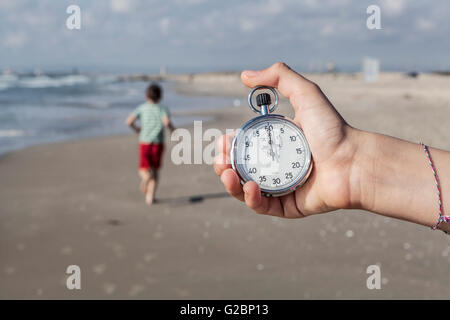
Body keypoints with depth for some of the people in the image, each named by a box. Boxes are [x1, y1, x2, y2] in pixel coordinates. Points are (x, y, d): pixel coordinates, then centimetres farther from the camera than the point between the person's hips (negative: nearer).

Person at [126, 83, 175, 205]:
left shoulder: (142, 108, 6)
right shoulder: (163, 109, 2)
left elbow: (129, 121, -5)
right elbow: (166, 122, -18)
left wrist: (136, 129, 14)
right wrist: (173, 131, -1)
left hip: (145, 143, 0)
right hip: (158, 143, 0)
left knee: (144, 169, 6)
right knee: (155, 170, 14)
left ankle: (146, 176, -32)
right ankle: (150, 197, 10)